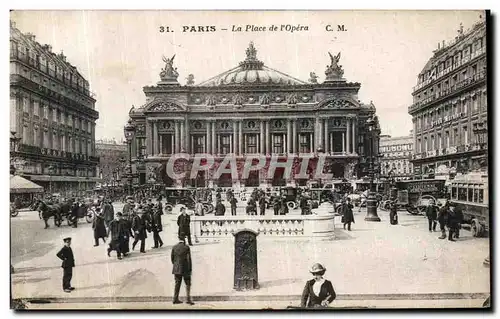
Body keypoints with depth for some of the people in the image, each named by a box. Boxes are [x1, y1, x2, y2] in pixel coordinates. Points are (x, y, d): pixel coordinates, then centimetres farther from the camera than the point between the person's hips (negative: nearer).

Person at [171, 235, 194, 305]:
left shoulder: (174, 247, 1)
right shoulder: (186, 247, -10)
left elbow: (172, 258, 5)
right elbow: (189, 258, -9)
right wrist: (190, 268, -2)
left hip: (177, 268, 4)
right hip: (185, 268, -4)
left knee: (177, 284, 14)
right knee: (188, 284, 4)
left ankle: (175, 299, 16)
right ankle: (188, 299, -5)